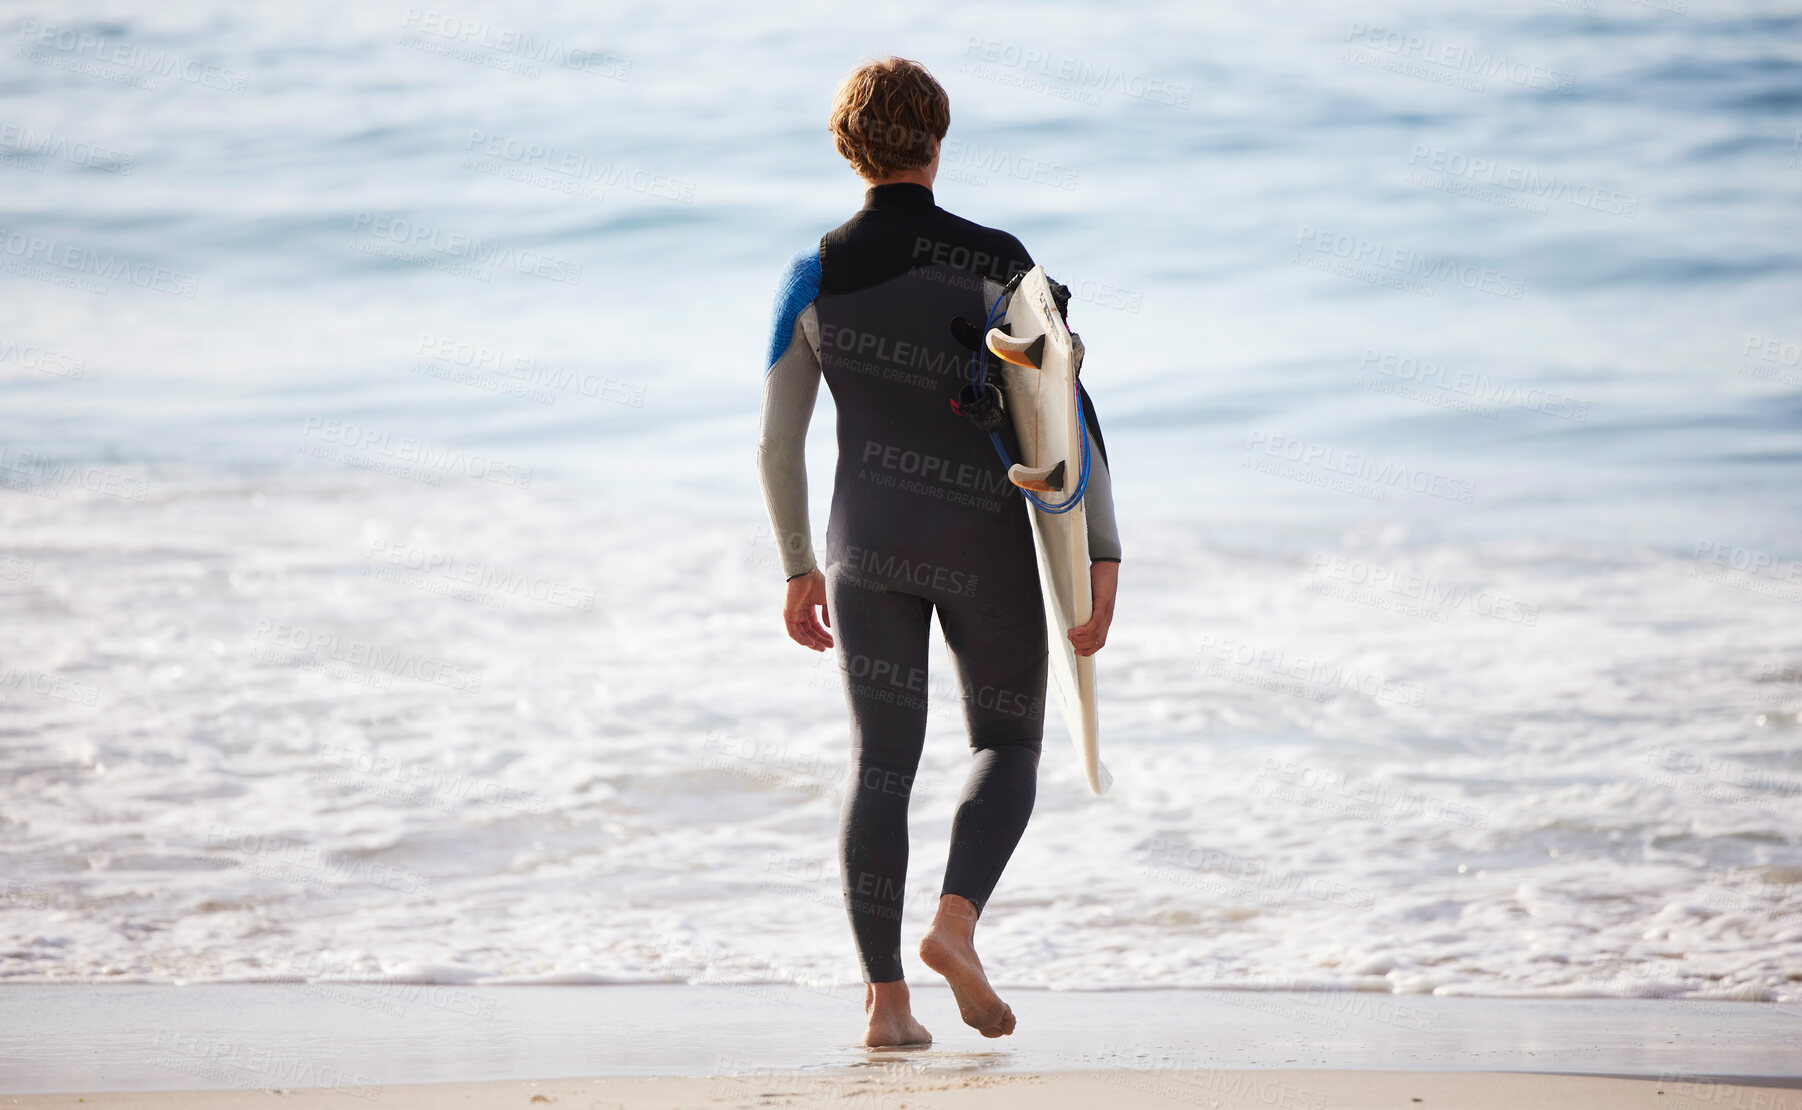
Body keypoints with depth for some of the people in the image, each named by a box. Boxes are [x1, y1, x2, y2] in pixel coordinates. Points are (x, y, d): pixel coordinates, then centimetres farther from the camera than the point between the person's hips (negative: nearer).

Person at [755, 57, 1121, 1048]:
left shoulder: (814, 275, -1)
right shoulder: (995, 261, -7)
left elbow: (776, 444, 3)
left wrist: (798, 568, 15)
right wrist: (1102, 555, -8)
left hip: (870, 540, 2)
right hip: (987, 541, -2)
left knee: (882, 761, 6)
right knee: (1009, 743, 12)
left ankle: (884, 995, -1)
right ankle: (956, 920, -13)